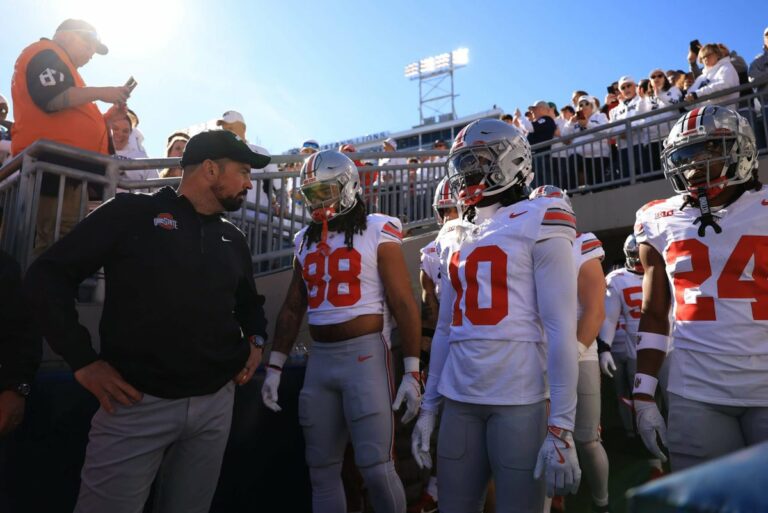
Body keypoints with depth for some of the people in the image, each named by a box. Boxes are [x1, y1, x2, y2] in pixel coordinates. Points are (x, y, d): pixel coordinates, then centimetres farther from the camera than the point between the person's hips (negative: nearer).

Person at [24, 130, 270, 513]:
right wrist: (82, 359, -11)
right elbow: (47, 276, -5)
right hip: (139, 401, -5)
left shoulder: (232, 239, 12)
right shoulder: (132, 213, -5)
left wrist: (256, 340, 9)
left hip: (216, 402, 5)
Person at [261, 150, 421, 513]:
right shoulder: (305, 240, 12)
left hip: (365, 354, -5)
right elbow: (292, 308, 15)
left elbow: (404, 304, -8)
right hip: (319, 359, 6)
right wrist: (274, 367, 12)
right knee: (321, 469, 13)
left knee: (375, 467, -3)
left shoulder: (377, 232, -5)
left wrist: (412, 371, -12)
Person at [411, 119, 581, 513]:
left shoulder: (538, 224, -4)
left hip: (521, 399, -5)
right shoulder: (453, 237, 13)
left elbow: (560, 329, -9)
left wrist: (561, 427, -13)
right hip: (458, 399, 5)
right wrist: (428, 407, 15)